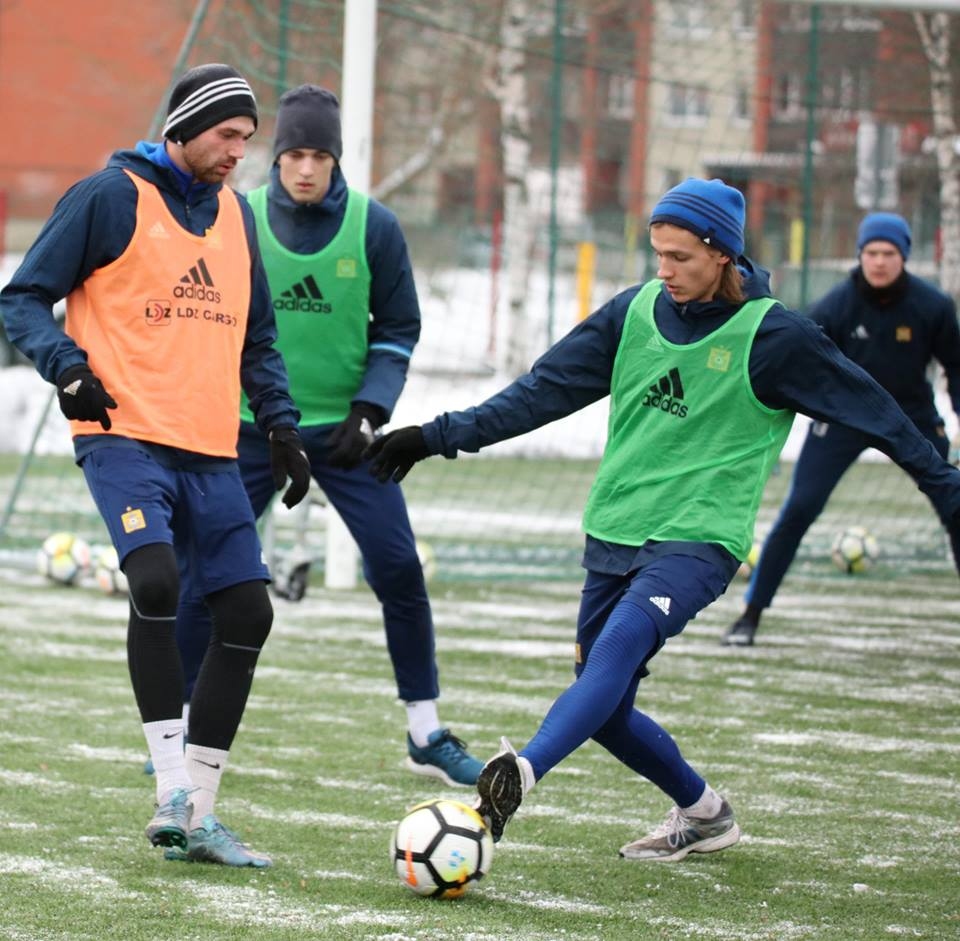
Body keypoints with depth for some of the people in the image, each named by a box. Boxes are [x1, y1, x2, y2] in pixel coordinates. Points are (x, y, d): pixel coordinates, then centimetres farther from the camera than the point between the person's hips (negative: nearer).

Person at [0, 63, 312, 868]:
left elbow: (257, 338, 24)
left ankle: (197, 815, 9)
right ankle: (173, 791, -21)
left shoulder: (235, 213, 17)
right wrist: (69, 371, -17)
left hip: (211, 451, 7)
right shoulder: (111, 196, -3)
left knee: (247, 612, 1)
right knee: (156, 581, -27)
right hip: (126, 436, -7)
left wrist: (281, 427, 12)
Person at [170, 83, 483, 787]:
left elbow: (398, 330, 3)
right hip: (254, 425, 0)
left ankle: (427, 735, 6)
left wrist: (369, 410, -8)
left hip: (343, 429, 0)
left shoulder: (374, 227, -4)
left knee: (399, 569, -6)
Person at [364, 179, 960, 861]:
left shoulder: (773, 336, -7)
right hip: (614, 532, 6)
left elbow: (875, 413, 1)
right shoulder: (636, 311, 5)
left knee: (621, 642, -32)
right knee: (605, 710, 6)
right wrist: (441, 436, 6)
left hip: (699, 539, -6)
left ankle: (520, 776, -48)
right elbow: (545, 389, 10)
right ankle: (703, 815, 29)